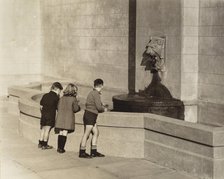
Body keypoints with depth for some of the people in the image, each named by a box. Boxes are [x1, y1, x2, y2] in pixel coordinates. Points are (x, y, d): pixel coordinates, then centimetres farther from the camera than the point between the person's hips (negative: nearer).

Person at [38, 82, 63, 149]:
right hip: (51, 115, -5)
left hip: (43, 115, 5)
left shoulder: (45, 96, 7)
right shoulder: (56, 98, -9)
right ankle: (44, 145, 5)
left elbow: (41, 106, 11)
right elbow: (58, 108, -6)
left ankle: (40, 143, 20)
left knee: (43, 129, 15)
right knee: (47, 129, 1)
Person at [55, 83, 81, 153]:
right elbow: (75, 109, -6)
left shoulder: (62, 98, 7)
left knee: (60, 133, 11)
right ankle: (61, 148, -1)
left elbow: (58, 107, 10)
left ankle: (59, 147, 12)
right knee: (64, 133, 0)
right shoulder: (73, 99, -8)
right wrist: (79, 107, 14)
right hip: (68, 118, -4)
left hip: (60, 118, 4)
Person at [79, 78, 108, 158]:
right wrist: (104, 109, 4)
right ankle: (82, 152, -2)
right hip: (91, 115, -10)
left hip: (88, 114, 10)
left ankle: (93, 152, 15)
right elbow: (99, 107, -18)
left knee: (96, 132, 12)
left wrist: (102, 107, 21)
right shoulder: (96, 93, -13)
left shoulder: (92, 93, 16)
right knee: (86, 134, -6)